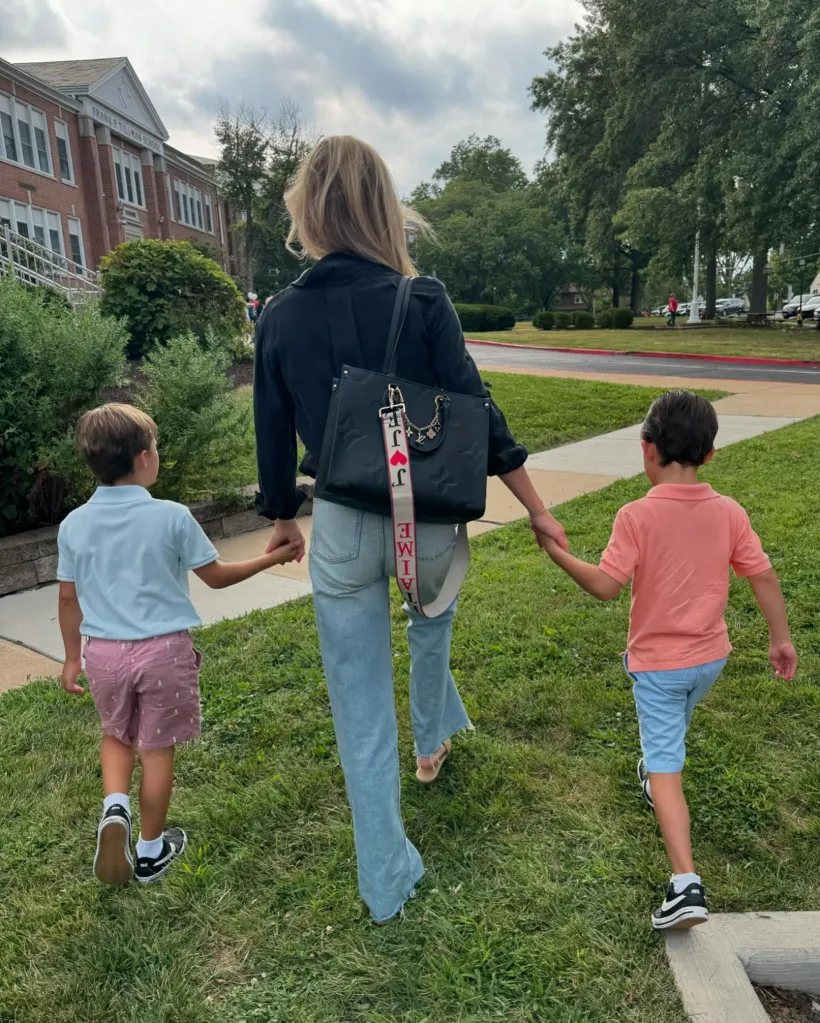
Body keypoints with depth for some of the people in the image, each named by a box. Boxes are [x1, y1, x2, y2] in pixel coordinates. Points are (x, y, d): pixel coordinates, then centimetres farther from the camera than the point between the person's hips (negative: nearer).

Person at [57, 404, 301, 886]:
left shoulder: (74, 525, -2)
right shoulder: (172, 517, -13)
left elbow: (69, 598, 6)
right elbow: (217, 576, -4)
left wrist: (72, 658, 19)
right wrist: (274, 558, 8)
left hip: (104, 651, 3)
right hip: (163, 648, -3)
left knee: (117, 737, 27)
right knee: (158, 747, 13)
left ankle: (115, 808, 3)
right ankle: (151, 850, 28)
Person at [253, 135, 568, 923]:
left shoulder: (281, 315, -2)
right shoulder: (421, 302, -10)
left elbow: (275, 436, 4)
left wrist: (282, 520, 21)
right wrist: (537, 509, 0)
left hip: (341, 526, 1)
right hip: (425, 515, 0)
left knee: (360, 707, 13)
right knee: (431, 627, 34)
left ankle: (386, 881, 26)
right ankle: (434, 739, 57)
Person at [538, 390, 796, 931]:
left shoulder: (637, 516, -22)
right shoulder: (730, 512, -8)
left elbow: (605, 586, -23)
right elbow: (765, 577, -2)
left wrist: (558, 552, -10)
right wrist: (782, 638, 10)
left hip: (657, 662, -5)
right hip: (711, 656, 5)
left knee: (666, 765, 1)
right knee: (674, 729, 32)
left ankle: (686, 884, -5)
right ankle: (654, 774, 57)